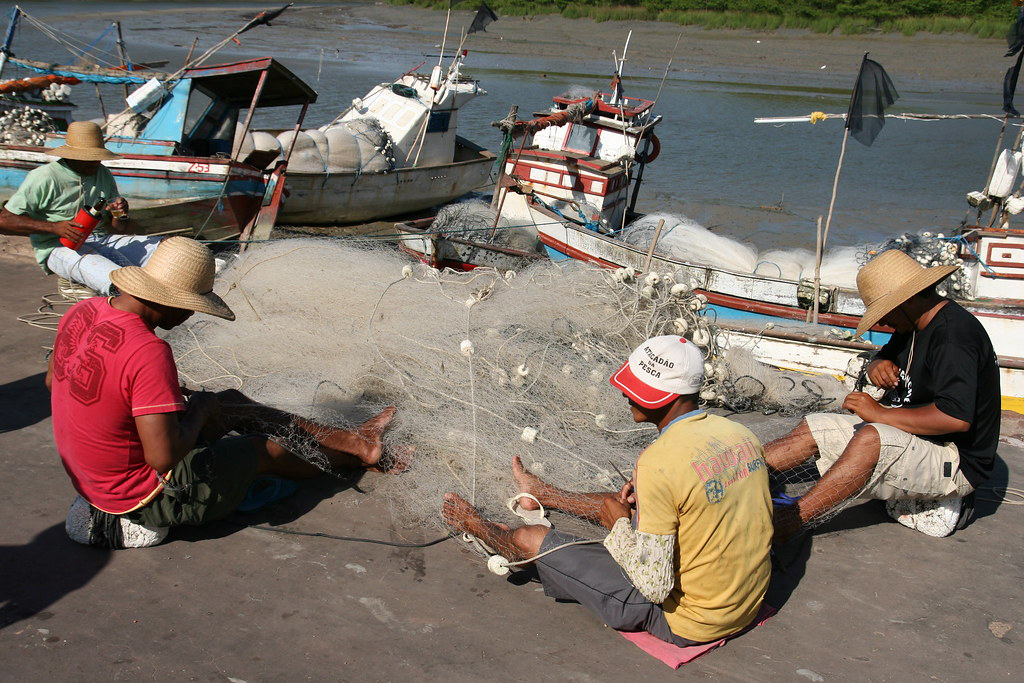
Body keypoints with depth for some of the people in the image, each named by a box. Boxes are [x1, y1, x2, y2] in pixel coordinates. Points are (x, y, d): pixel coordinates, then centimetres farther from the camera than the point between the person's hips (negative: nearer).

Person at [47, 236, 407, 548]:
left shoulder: (83, 312, -6)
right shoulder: (148, 352, -33)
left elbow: (52, 380, 13)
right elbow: (164, 457, -35)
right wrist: (199, 411, -15)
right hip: (142, 498, -8)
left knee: (231, 404, 17)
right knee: (269, 448, 10)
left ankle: (349, 438, 29)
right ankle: (355, 456, 39)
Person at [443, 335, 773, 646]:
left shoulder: (658, 464, -29)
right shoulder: (742, 434, -5)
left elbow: (653, 586, -26)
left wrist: (621, 525, -8)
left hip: (687, 622, -7)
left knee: (531, 540, 8)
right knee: (617, 504, 28)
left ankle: (476, 526, 43)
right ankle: (540, 493, 58)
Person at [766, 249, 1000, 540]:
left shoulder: (953, 335, -23)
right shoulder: (913, 325, 7)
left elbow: (957, 417, -33)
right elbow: (884, 359, 22)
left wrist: (881, 413, -22)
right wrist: (878, 366, -5)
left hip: (956, 463, -10)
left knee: (870, 439, -37)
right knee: (810, 429, 2)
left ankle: (781, 527, -40)